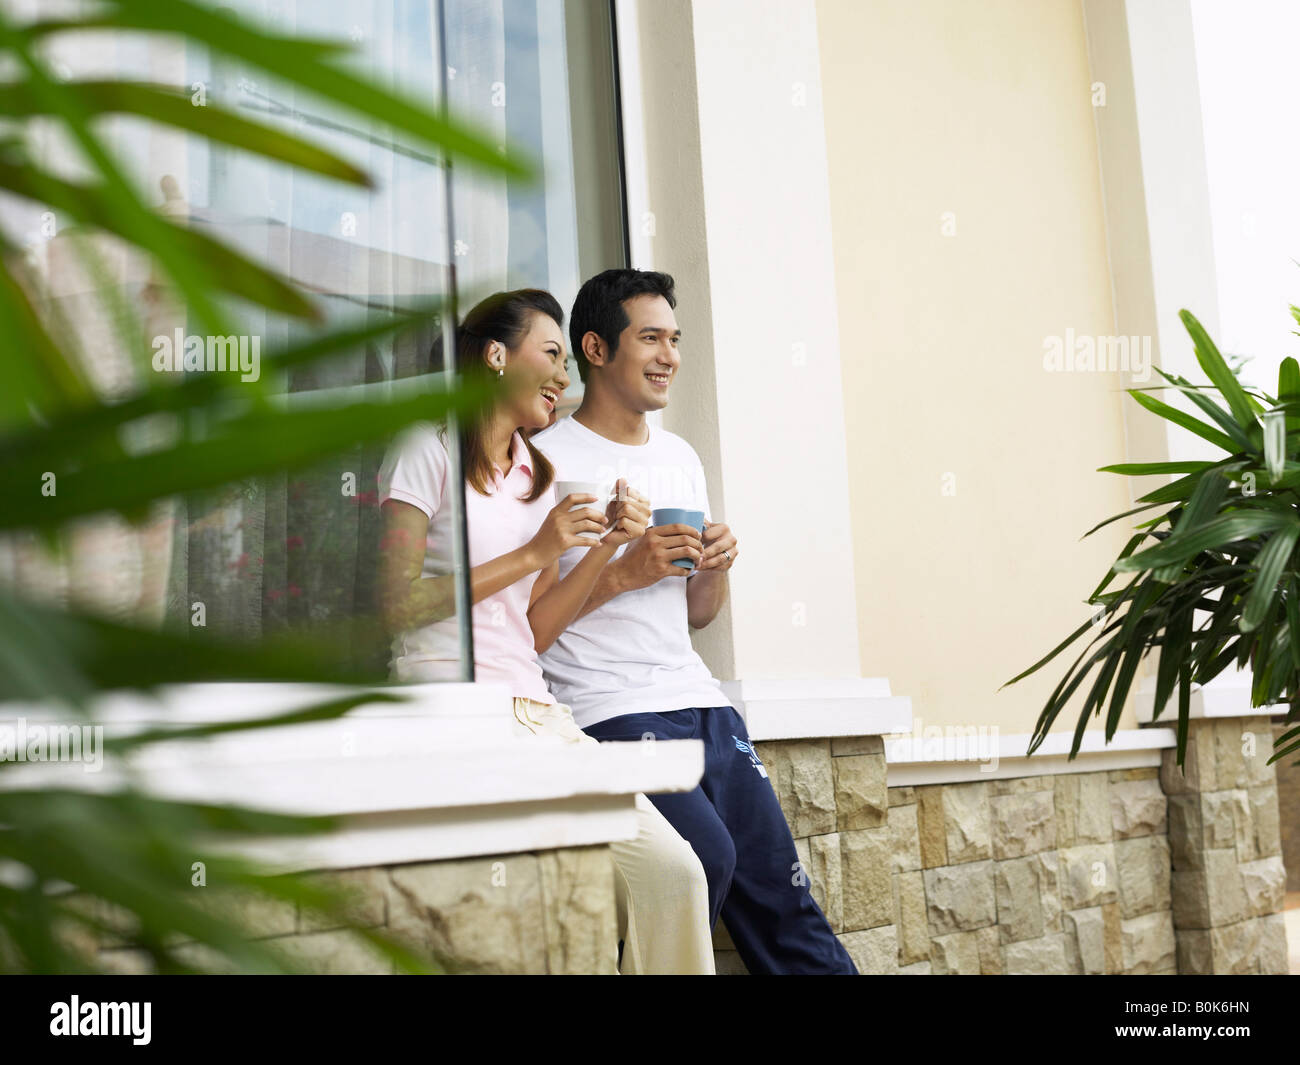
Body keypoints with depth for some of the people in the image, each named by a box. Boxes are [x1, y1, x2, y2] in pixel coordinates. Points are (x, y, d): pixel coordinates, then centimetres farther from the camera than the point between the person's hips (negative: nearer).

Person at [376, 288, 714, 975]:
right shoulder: (430, 449, 2)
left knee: (672, 870, -12)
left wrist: (607, 546, 4)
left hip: (532, 707, 7)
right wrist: (533, 554, -9)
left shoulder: (540, 477, 22)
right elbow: (395, 607, -9)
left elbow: (533, 633, 15)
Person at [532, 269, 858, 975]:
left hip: (699, 698, 7)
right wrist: (624, 571, -15)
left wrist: (715, 568, 2)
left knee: (779, 890, 3)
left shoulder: (680, 458, 18)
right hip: (611, 710, -6)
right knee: (707, 855, -26)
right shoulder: (549, 460, -4)